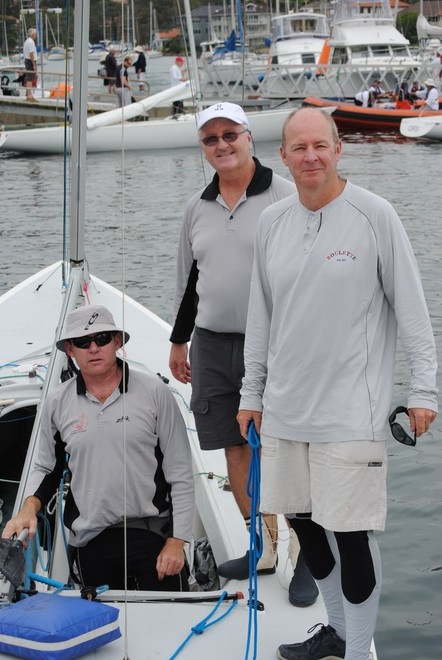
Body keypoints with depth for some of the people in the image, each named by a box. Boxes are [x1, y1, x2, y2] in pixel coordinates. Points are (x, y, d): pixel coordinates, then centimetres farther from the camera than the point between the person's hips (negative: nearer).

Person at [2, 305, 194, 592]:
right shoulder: (57, 403, 4)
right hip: (91, 543, 2)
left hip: (154, 534, -2)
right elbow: (46, 468, 17)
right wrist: (29, 509, -3)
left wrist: (176, 542, -6)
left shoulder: (154, 392, -3)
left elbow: (180, 473, -1)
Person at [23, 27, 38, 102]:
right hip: (31, 61, -11)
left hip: (27, 60, 11)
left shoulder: (27, 41, 17)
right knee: (30, 79, -11)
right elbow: (31, 54, -21)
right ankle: (30, 96, -13)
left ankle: (28, 95, 24)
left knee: (29, 78, 17)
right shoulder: (31, 42, -16)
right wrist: (34, 64, -21)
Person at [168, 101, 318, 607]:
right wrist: (179, 341, 21)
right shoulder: (198, 208, 12)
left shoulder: (285, 197, -5)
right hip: (212, 347, 6)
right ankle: (264, 548, 22)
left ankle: (307, 558, 7)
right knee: (235, 448, 9)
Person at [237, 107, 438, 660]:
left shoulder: (374, 215, -7)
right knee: (301, 519, 15)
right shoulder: (272, 221, 7)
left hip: (351, 408, -5)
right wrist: (252, 392, 14)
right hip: (286, 406, 6)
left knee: (351, 532, -3)